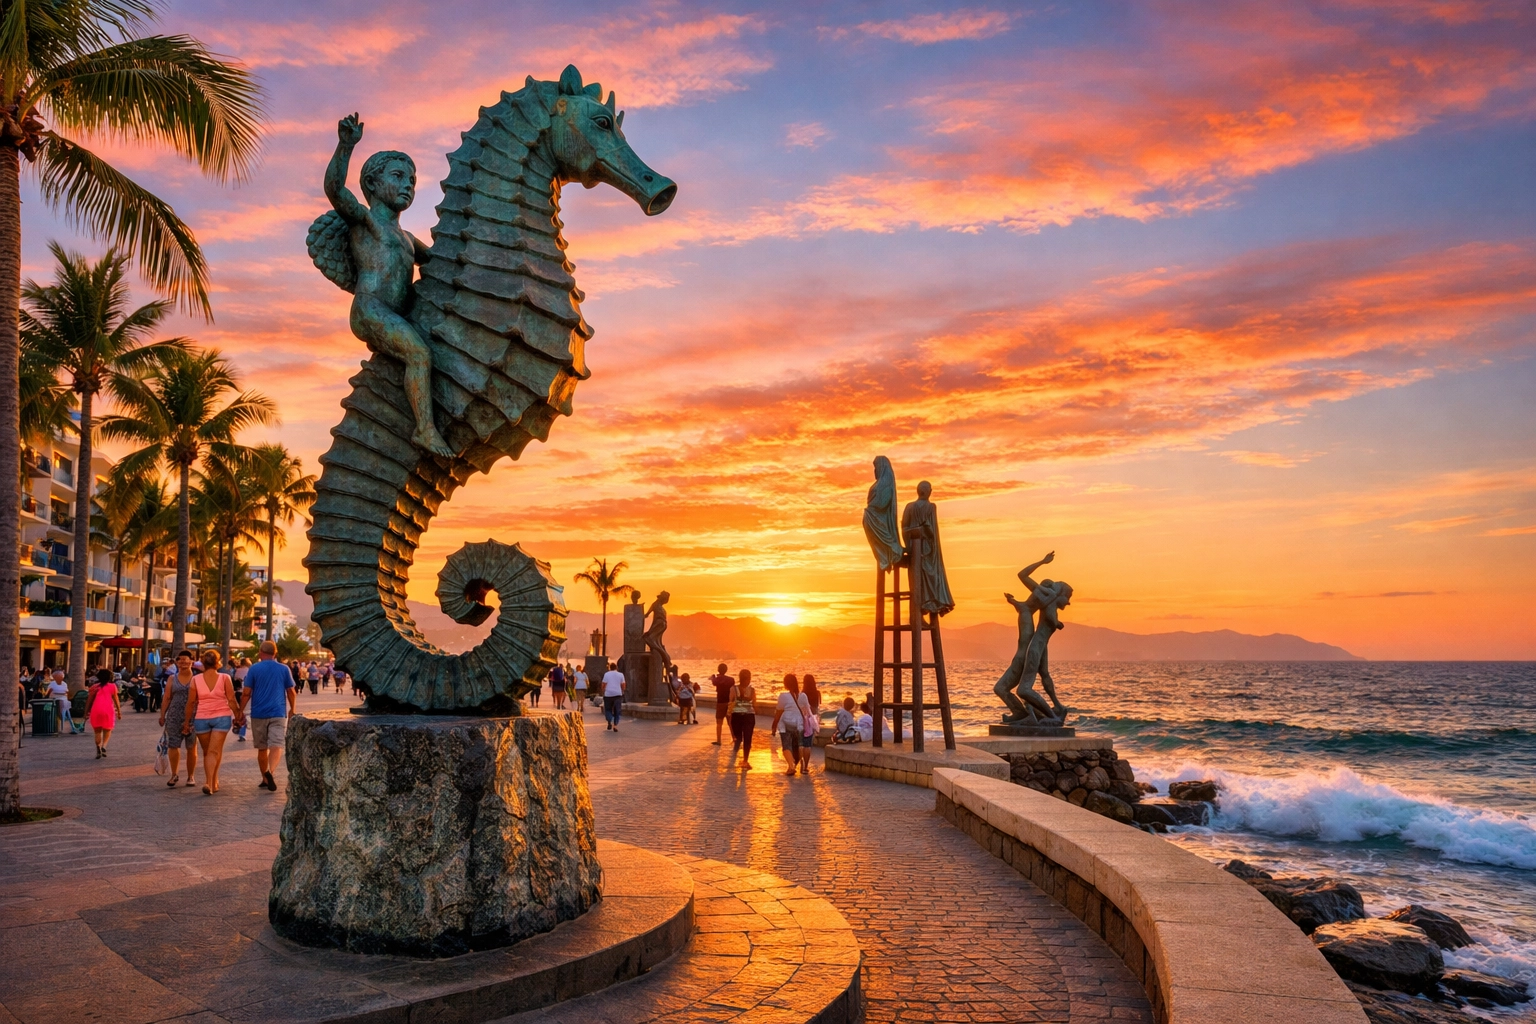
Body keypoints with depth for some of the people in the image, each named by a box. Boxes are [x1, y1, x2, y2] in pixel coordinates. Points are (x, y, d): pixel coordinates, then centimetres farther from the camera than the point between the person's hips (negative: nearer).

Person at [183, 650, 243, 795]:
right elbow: (231, 700, -4)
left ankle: (213, 782, 16)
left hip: (201, 718, 1)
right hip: (221, 717, -1)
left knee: (207, 752, 14)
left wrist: (187, 721, 11)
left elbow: (191, 702, 1)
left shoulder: (196, 679, -1)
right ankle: (210, 783, -15)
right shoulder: (224, 678, -5)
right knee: (214, 752, -2)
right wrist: (238, 716, 8)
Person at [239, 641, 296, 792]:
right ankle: (270, 772, -31)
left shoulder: (254, 669, -1)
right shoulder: (284, 669, 3)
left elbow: (246, 693, -3)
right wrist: (292, 711, 17)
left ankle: (265, 778, 23)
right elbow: (291, 692, 6)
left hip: (259, 714, 0)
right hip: (278, 714, 0)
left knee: (262, 748, 13)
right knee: (275, 746, -7)